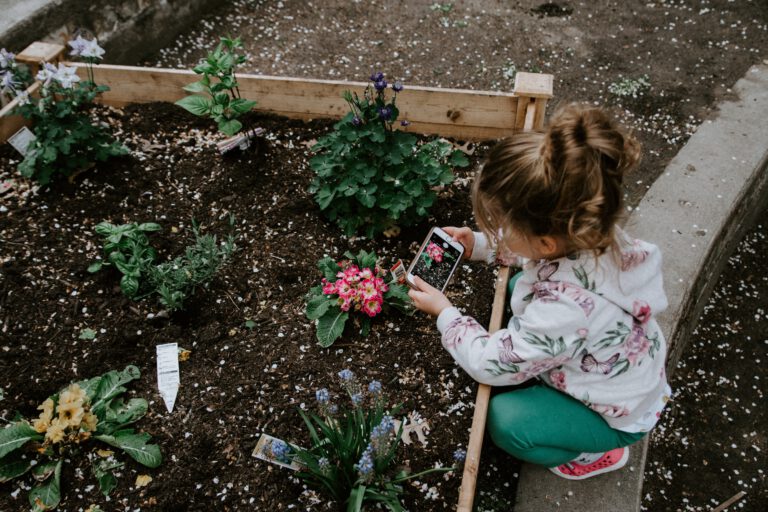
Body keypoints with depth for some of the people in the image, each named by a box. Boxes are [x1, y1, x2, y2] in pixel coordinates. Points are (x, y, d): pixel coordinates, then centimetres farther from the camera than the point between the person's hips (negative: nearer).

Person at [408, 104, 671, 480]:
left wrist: (444, 313, -15)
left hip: (619, 415, -7)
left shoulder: (563, 309, -46)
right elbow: (531, 251, 3)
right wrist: (480, 245, -8)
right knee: (518, 287, 10)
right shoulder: (588, 233, -25)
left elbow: (491, 364, -29)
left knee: (503, 421, -18)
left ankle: (598, 453, 11)